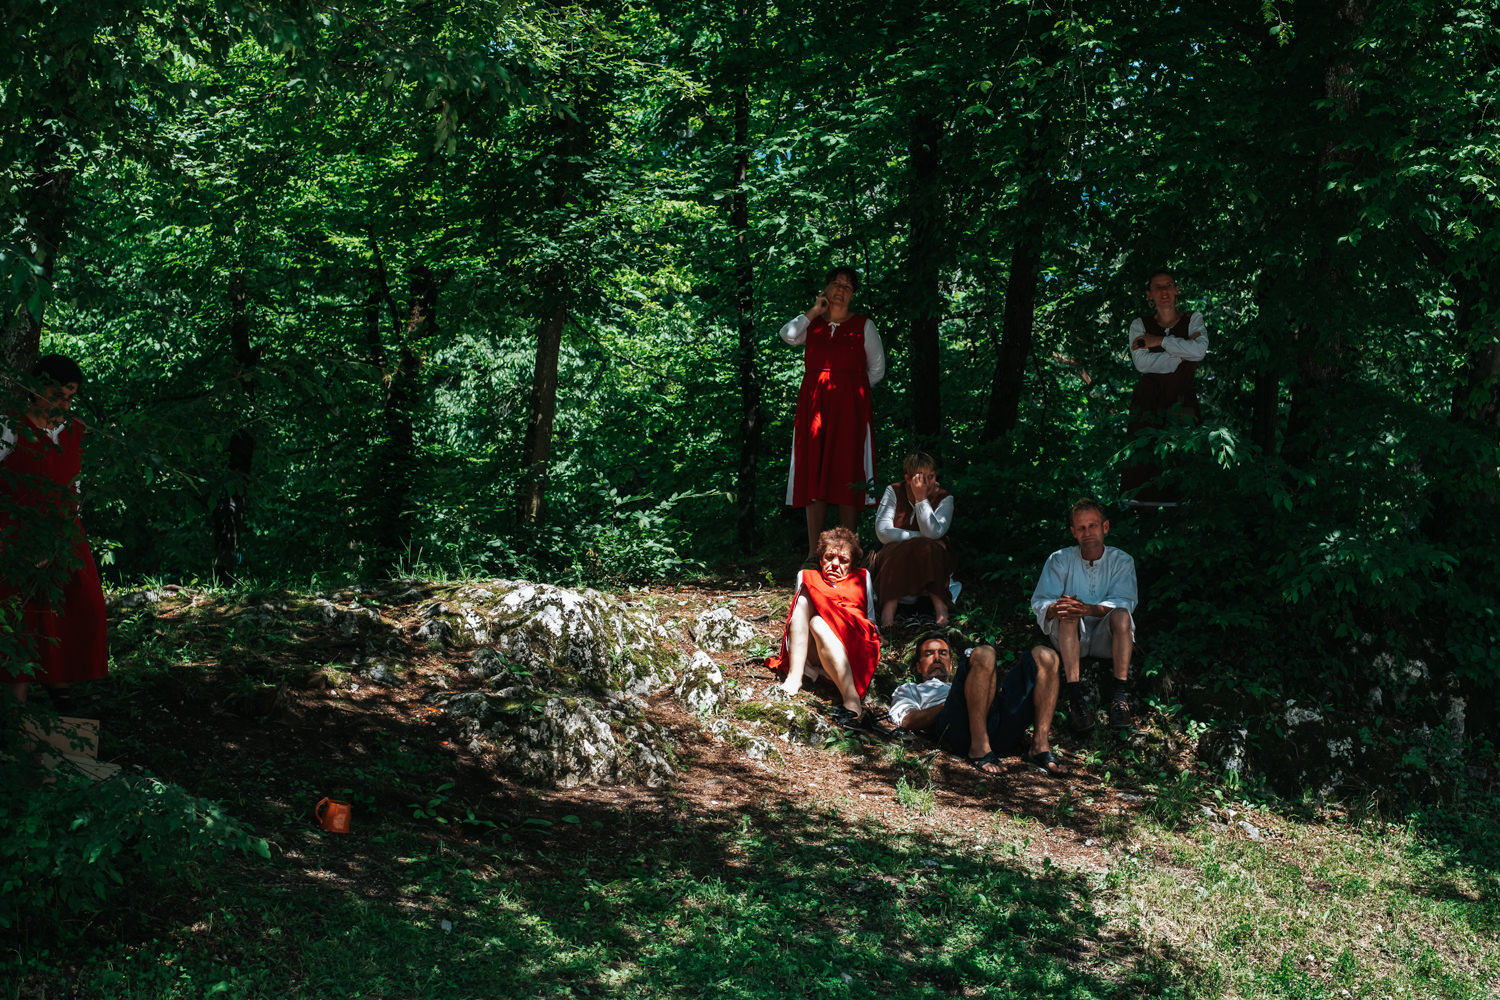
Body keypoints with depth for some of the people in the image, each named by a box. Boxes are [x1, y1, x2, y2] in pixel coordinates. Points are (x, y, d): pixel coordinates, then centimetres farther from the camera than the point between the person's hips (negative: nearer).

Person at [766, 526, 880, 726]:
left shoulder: (861, 578, 31)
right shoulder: (808, 578, 33)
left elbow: (870, 619, 26)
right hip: (815, 653, 2)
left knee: (818, 623, -34)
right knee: (804, 598, -20)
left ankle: (852, 700, -53)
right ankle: (794, 676, -36)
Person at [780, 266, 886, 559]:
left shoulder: (863, 325, 7)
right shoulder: (812, 323, 13)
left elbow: (877, 369, 9)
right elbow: (788, 335, -7)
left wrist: (850, 387, 2)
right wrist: (815, 311, -1)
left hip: (849, 407, -2)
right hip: (813, 405, 2)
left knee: (846, 473, -6)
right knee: (813, 473, -2)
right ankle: (813, 550, 1)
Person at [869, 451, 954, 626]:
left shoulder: (944, 498, -2)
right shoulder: (894, 492, 0)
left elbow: (933, 533, -19)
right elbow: (883, 532, -10)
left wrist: (921, 498, -23)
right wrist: (920, 537, -14)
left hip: (931, 563, 0)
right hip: (893, 557, 0)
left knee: (928, 549, -33)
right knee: (901, 551, -34)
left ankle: (940, 605, -38)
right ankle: (889, 608, -44)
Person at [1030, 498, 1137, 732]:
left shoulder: (1122, 561, 5)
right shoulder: (1059, 560, 6)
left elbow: (1123, 602, -13)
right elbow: (1039, 602, -6)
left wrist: (1087, 609, -33)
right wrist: (1055, 609, -33)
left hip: (1106, 637, 0)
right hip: (1071, 637, 0)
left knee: (1122, 615, -31)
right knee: (1067, 615, -32)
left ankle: (1121, 694, -34)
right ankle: (1075, 696, -42)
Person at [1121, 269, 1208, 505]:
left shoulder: (1193, 320, 15)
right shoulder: (1140, 325, 14)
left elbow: (1199, 350, -7)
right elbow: (1142, 363, -4)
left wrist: (1159, 341, -4)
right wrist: (1181, 355, -5)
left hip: (1182, 403, 0)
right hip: (1148, 403, 0)